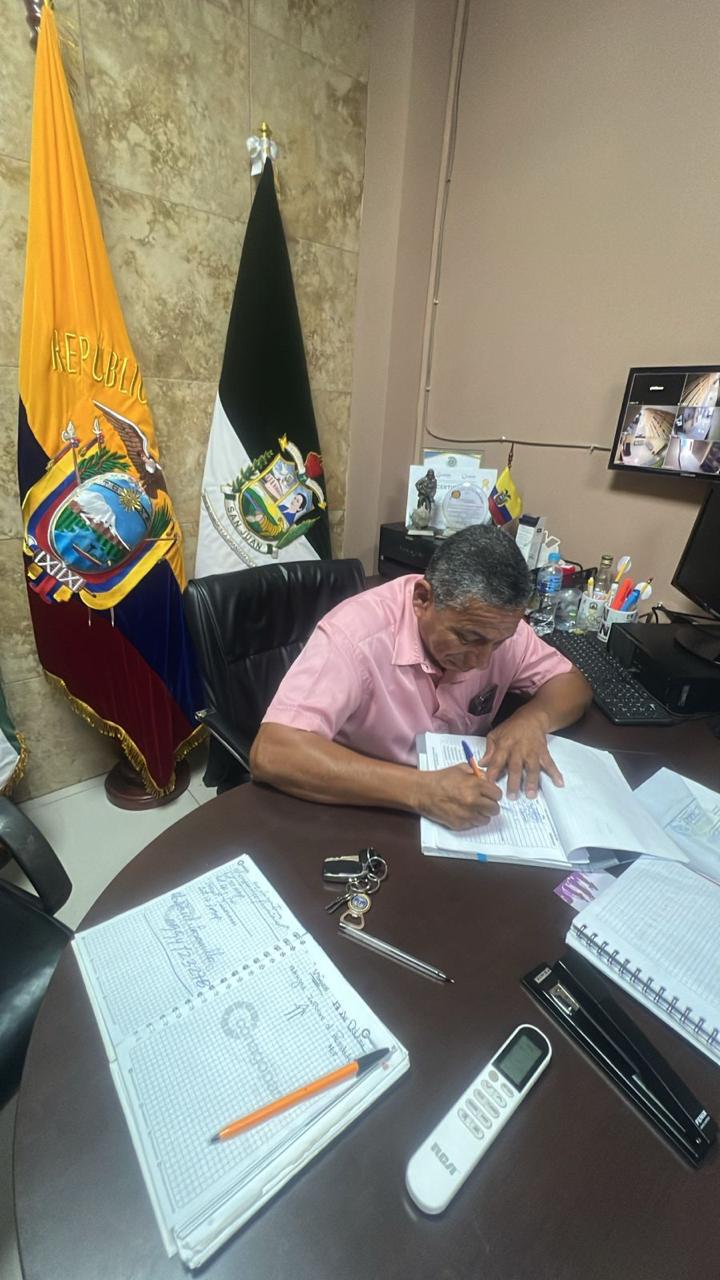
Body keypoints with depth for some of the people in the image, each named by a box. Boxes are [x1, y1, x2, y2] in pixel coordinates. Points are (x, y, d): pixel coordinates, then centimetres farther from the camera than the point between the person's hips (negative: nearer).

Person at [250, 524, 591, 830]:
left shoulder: (492, 622, -10)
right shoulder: (357, 634, -27)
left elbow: (571, 683, 1)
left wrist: (531, 719, -19)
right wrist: (420, 790, -38)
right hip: (361, 817, -4)